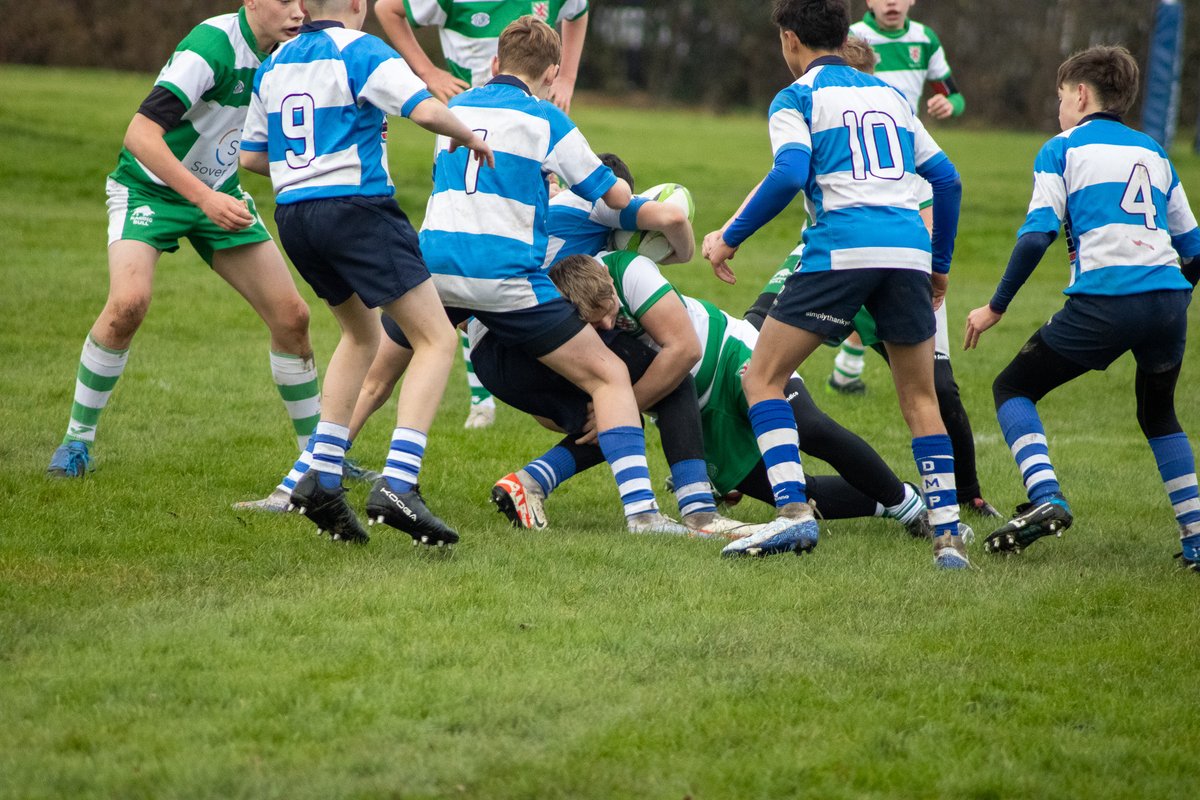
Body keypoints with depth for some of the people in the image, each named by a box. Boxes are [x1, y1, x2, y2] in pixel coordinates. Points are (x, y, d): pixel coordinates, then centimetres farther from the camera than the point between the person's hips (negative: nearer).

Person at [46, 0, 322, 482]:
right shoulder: (212, 45, -28)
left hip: (218, 192, 7)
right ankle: (77, 439, -10)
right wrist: (204, 198, -37)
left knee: (291, 316, -2)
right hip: (148, 187, -6)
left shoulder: (285, 52, -4)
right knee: (128, 302, -28)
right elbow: (140, 134, -32)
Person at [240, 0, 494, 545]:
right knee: (436, 339, -4)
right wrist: (468, 137, 2)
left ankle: (321, 477, 16)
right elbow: (426, 110, -18)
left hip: (292, 213, 8)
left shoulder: (273, 65, 16)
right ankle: (396, 485, -21)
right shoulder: (360, 51, -5)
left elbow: (251, 156, 21)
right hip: (357, 208, -8)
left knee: (361, 334, 28)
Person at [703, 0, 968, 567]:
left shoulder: (797, 98, 7)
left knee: (763, 377, 5)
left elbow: (789, 175, -10)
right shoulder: (888, 94, 25)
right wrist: (940, 264, 31)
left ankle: (794, 512, -11)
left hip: (840, 251, -5)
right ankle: (948, 536, 4)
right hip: (909, 250, 5)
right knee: (920, 399, 15)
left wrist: (729, 238, -2)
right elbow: (946, 178, 22)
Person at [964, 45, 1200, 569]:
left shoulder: (1062, 149, 8)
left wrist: (996, 307, 4)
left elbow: (1036, 236, -4)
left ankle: (1045, 498, -11)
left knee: (1012, 388, 12)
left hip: (1103, 302, -5)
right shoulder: (1154, 154, 22)